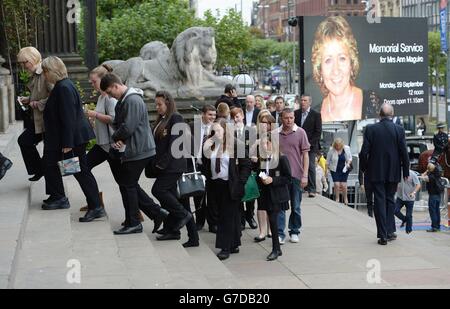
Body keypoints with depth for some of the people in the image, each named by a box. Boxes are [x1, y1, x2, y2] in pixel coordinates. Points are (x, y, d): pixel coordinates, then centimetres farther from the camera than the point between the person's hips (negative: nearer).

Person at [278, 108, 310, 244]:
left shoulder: (300, 132, -2)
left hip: (296, 175, -1)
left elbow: (305, 155, -2)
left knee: (296, 206, 9)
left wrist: (305, 176, -7)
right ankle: (280, 233, 2)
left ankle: (294, 232, 21)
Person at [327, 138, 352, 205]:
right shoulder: (331, 150, -11)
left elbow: (350, 158, 8)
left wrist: (348, 163, -13)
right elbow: (328, 160, 1)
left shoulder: (346, 148, -7)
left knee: (343, 185, -4)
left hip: (344, 169, 1)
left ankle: (345, 198, 18)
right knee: (336, 184, -9)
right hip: (335, 170, -1)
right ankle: (337, 199, 9)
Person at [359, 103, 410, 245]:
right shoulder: (399, 130, -6)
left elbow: (364, 152, -8)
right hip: (393, 173, 1)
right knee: (390, 200, 16)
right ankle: (390, 231, 17)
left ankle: (383, 235, 1)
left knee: (379, 201, 3)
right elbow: (404, 153, -4)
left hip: (376, 173, -1)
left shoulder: (370, 129, -8)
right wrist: (406, 172, 6)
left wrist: (364, 168, 8)